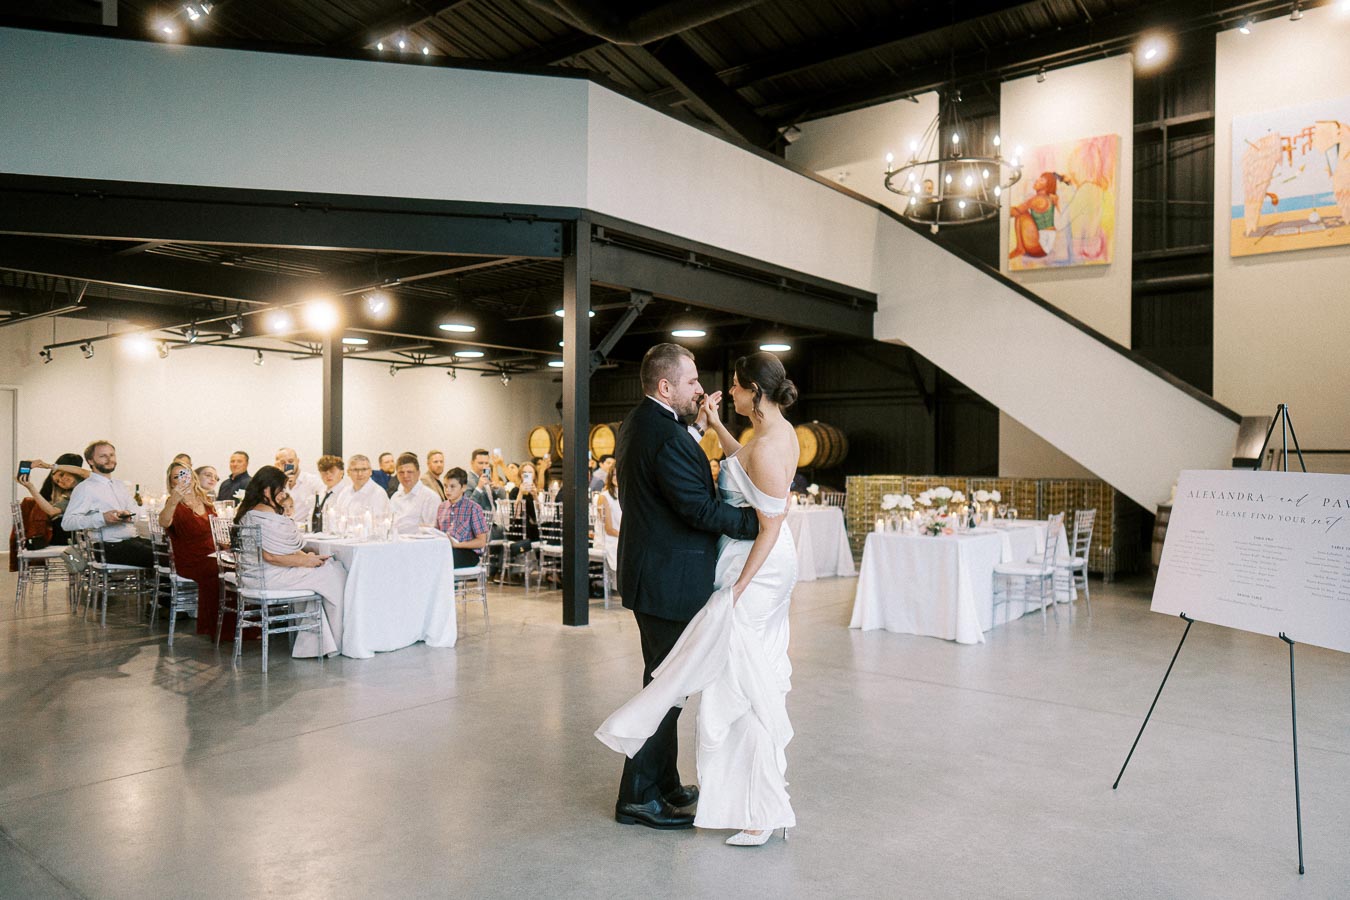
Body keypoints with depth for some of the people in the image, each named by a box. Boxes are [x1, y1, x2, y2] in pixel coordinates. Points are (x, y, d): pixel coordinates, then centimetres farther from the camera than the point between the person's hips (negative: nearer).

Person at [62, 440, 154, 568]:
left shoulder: (120, 485, 25)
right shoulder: (84, 488, 1)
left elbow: (137, 510, 18)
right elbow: (67, 522, -9)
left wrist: (129, 514, -6)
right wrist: (102, 518, -22)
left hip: (134, 539, 7)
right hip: (111, 546, -7)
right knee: (154, 556, -28)